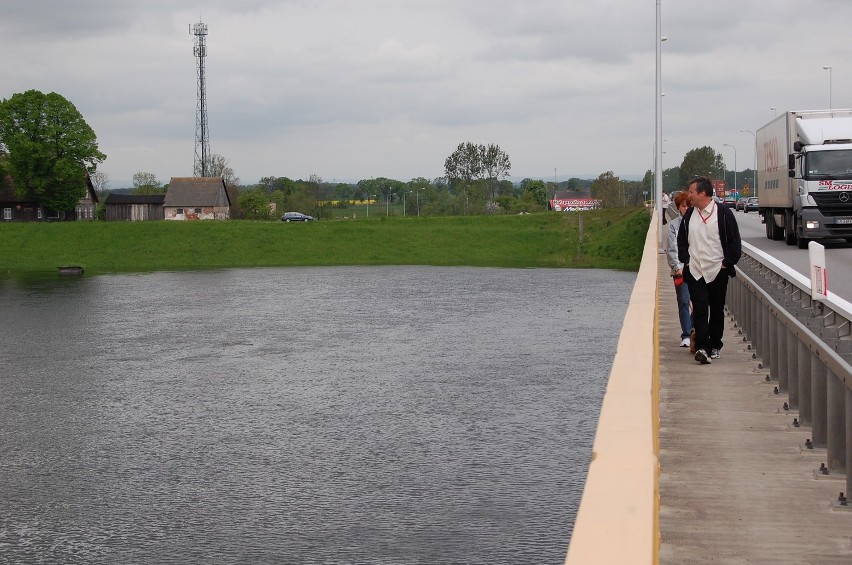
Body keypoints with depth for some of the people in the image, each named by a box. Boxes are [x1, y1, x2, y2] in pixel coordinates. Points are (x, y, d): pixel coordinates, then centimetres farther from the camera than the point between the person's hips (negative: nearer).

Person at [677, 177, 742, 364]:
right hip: (695, 272, 2)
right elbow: (682, 240, 18)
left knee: (717, 310, 9)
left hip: (717, 272, -2)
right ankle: (702, 347, -15)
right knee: (699, 310, -9)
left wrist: (726, 263, -6)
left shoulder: (723, 213, -5)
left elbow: (735, 242, -3)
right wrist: (685, 260, 6)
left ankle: (715, 346, 22)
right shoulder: (689, 215, 8)